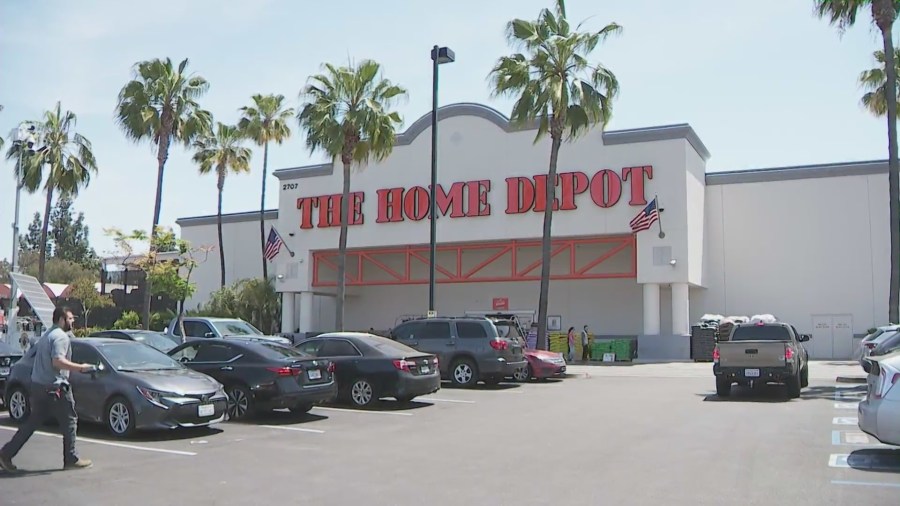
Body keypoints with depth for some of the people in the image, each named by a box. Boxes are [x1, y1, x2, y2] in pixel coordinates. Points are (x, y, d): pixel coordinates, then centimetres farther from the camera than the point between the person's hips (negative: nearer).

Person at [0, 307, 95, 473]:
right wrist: (80, 367, -21)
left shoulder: (46, 335, 18)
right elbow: (58, 361, -26)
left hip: (38, 385, 9)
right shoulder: (61, 336, -14)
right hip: (54, 387, -9)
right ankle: (71, 459, 7)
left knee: (32, 422, 13)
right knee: (69, 421, 2)